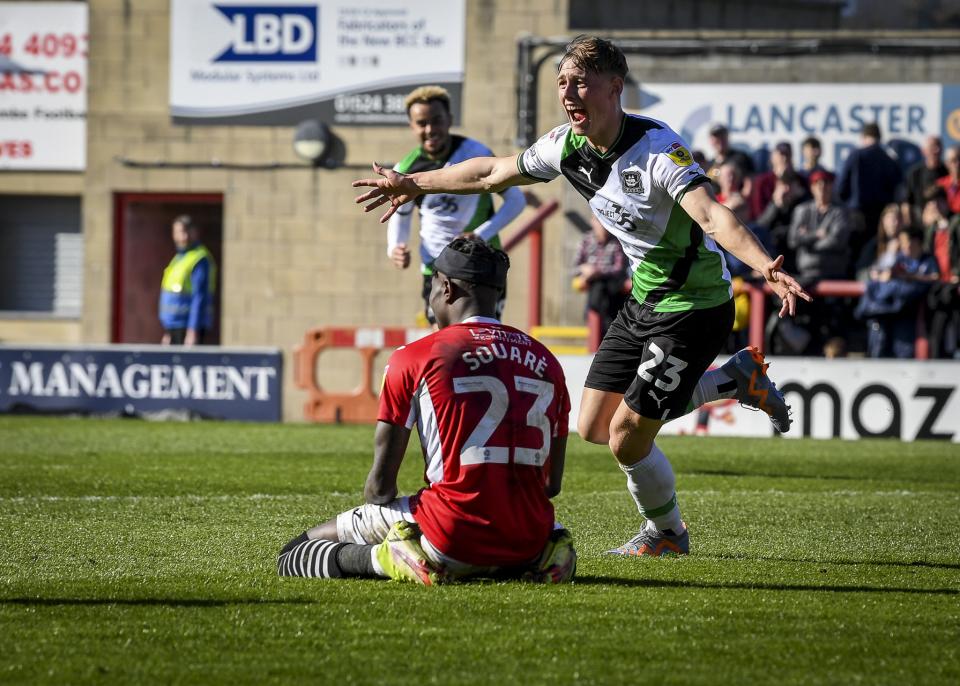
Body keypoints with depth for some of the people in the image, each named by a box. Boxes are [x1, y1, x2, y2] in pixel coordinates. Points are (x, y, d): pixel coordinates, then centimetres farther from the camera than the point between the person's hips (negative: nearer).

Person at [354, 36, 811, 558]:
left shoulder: (657, 148, -27)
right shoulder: (568, 146, -4)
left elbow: (712, 215, -40)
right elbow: (494, 172, 14)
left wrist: (766, 266, -57)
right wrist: (414, 184, 23)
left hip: (694, 308, -8)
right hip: (644, 303, 8)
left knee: (627, 439, -8)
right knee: (594, 427, 12)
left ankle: (666, 534, 23)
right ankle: (736, 378, 24)